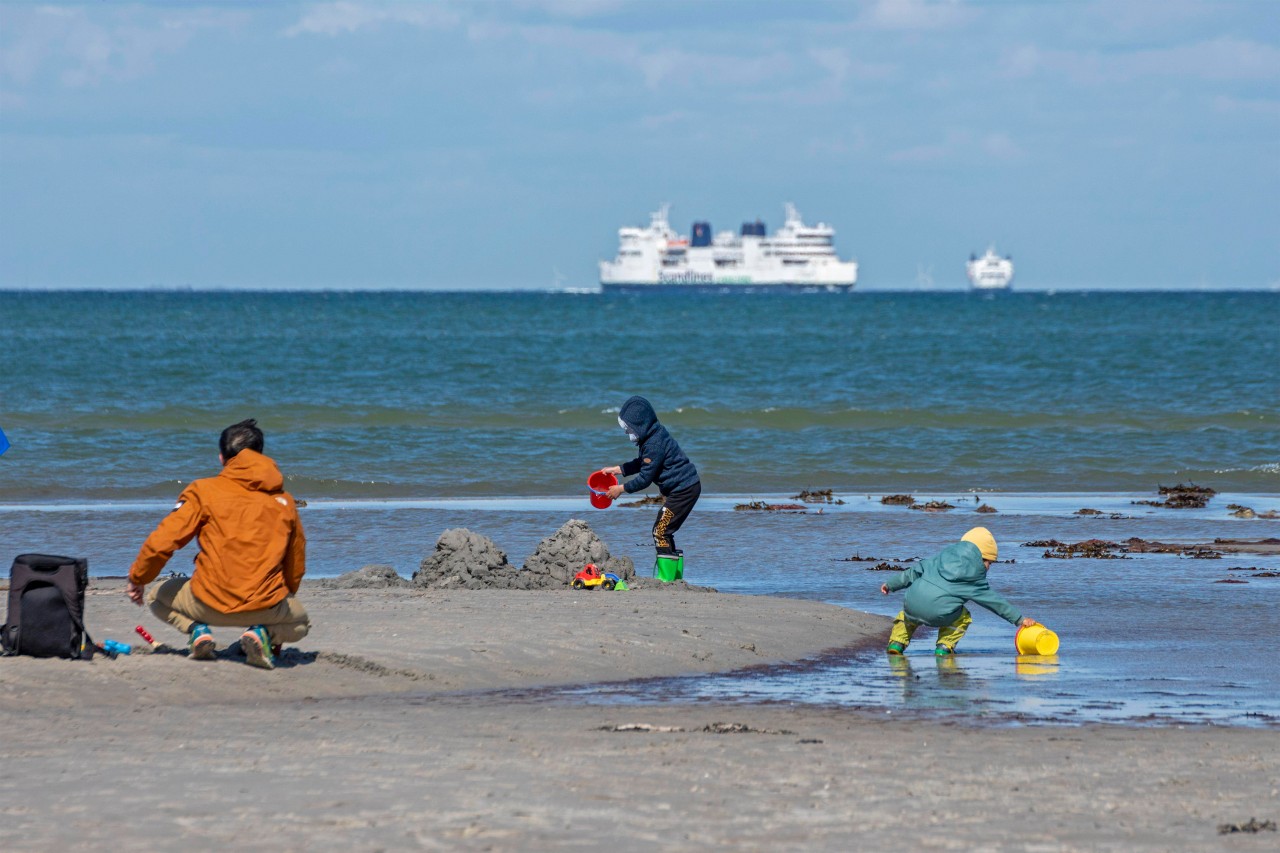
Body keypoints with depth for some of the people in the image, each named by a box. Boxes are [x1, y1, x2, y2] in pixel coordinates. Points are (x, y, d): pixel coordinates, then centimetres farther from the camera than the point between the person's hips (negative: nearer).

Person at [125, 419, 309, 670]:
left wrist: (137, 579, 13)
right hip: (264, 608, 1)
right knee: (300, 622, 35)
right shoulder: (284, 501, 9)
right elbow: (296, 566, 17)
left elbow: (162, 542, -5)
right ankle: (262, 633, 0)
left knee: (157, 597, 29)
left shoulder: (204, 491, 0)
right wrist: (283, 598, 37)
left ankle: (197, 630, -1)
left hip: (209, 605, -1)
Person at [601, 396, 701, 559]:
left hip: (684, 490, -11)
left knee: (661, 531, -10)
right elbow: (642, 463, 24)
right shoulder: (655, 434, 9)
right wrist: (617, 470, 21)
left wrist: (621, 489, -7)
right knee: (664, 531, 16)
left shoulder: (654, 445, -23)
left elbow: (644, 478, -19)